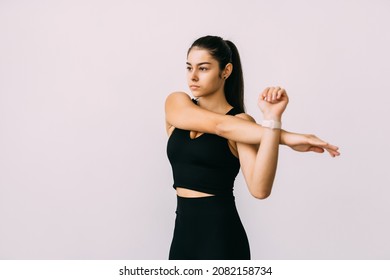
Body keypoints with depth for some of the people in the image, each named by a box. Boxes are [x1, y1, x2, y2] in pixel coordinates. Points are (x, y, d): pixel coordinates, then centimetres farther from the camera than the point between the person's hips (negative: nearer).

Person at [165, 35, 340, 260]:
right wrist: (287, 137, -24)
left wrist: (272, 119, -29)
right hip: (183, 230, 4)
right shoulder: (176, 103, 2)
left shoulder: (241, 122, -8)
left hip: (220, 235, -4)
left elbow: (260, 189, -23)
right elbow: (219, 125, -18)